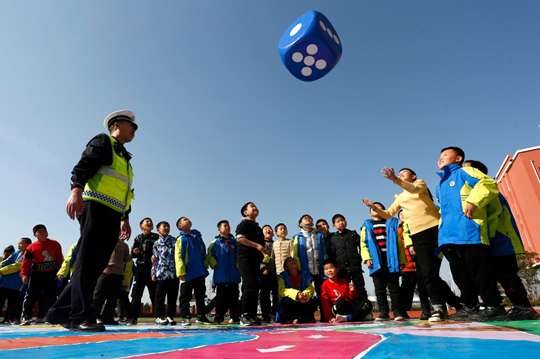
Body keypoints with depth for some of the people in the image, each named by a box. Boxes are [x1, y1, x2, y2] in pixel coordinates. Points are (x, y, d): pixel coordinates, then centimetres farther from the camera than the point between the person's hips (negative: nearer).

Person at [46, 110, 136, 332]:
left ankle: (61, 312, 12)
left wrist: (125, 218, 20)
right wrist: (76, 190, -27)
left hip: (113, 217, 9)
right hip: (96, 207, -8)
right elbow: (83, 166, -10)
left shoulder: (124, 158, 30)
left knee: (97, 265, 5)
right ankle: (81, 316, -8)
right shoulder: (103, 142, 6)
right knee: (88, 261, -10)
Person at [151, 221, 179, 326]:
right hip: (161, 274, -1)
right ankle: (159, 316, 13)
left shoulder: (175, 241, 10)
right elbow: (155, 259, 7)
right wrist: (153, 273, 1)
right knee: (160, 296, 3)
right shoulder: (157, 243, 8)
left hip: (174, 273, 1)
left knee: (173, 296, 5)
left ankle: (170, 316, 15)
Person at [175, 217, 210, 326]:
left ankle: (201, 316, 21)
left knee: (200, 295, 11)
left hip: (200, 272, 5)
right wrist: (181, 272, -15)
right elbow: (178, 256, -9)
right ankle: (185, 317, 13)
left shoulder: (198, 236, 14)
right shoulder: (181, 239, -3)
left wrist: (204, 267, 11)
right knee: (185, 296, 3)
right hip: (188, 274, -5)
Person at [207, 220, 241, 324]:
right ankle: (218, 317, 12)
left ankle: (235, 316, 13)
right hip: (220, 274, -2)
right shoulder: (215, 242, 2)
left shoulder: (234, 241, 8)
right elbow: (210, 256, 4)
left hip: (233, 273, 2)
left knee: (234, 295, 6)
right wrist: (215, 265, -5)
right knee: (221, 295, 3)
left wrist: (237, 265, 5)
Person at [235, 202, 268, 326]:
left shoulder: (258, 227, 27)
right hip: (245, 258, -8)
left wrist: (263, 249, 11)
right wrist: (256, 245, -16)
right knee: (250, 285, -16)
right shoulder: (244, 223, 1)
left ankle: (252, 315, 11)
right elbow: (240, 238, -13)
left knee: (255, 287, 6)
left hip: (256, 259, 8)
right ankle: (245, 316, -14)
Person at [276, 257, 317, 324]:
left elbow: (310, 288, -4)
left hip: (303, 303, 3)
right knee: (287, 300, -33)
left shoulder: (305, 274, 5)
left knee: (313, 301, -23)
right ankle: (288, 318, -4)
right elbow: (281, 290, -18)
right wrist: (296, 294, -34)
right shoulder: (283, 276, -4)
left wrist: (305, 294, -29)